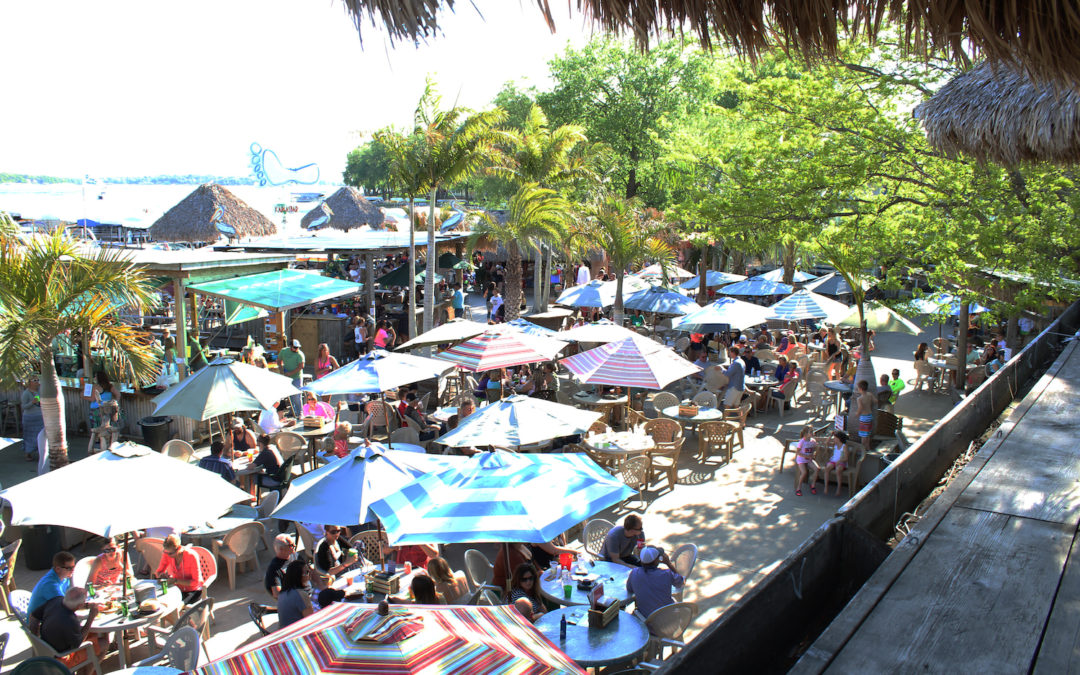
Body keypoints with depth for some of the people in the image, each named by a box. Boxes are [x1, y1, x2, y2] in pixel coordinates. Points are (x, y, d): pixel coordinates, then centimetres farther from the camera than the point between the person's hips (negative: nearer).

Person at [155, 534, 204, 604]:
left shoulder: (192, 556, -22)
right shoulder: (167, 554, -7)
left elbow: (196, 582, -19)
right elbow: (158, 572, 5)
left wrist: (176, 581, -28)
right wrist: (162, 575, -19)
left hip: (193, 590, -4)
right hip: (178, 589, 5)